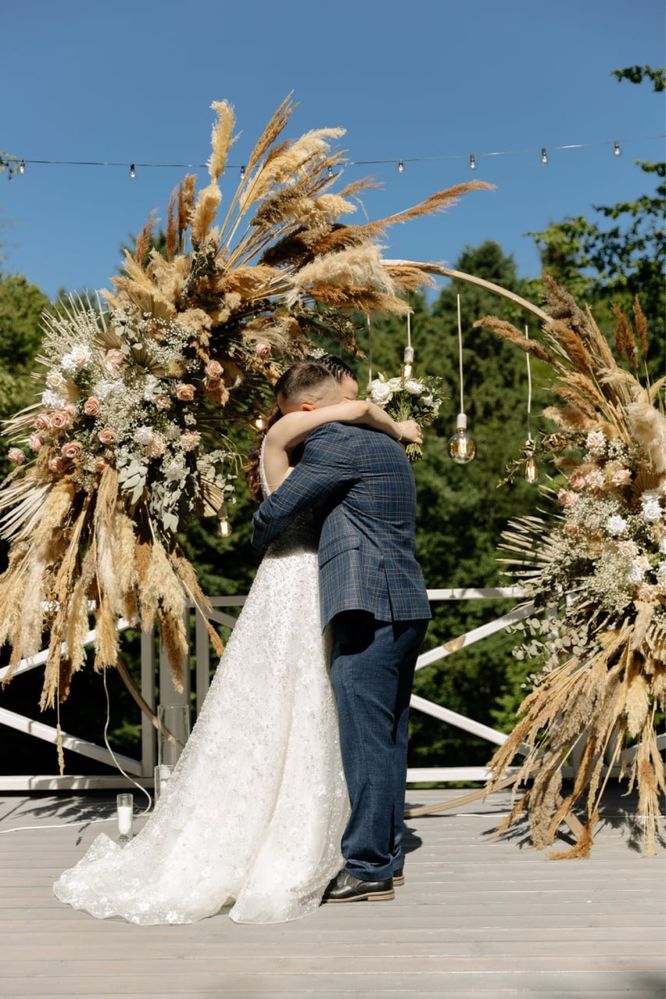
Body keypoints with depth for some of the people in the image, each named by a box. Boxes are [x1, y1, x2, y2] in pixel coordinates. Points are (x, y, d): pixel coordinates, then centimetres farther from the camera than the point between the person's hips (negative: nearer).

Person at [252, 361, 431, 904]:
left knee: (366, 741, -4)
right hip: (408, 607, 10)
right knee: (389, 738, 15)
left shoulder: (335, 442, -9)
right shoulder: (388, 446, 20)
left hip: (370, 613, -10)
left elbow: (277, 509, -6)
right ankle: (388, 855, 23)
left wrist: (261, 540, 13)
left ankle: (369, 868, 2)